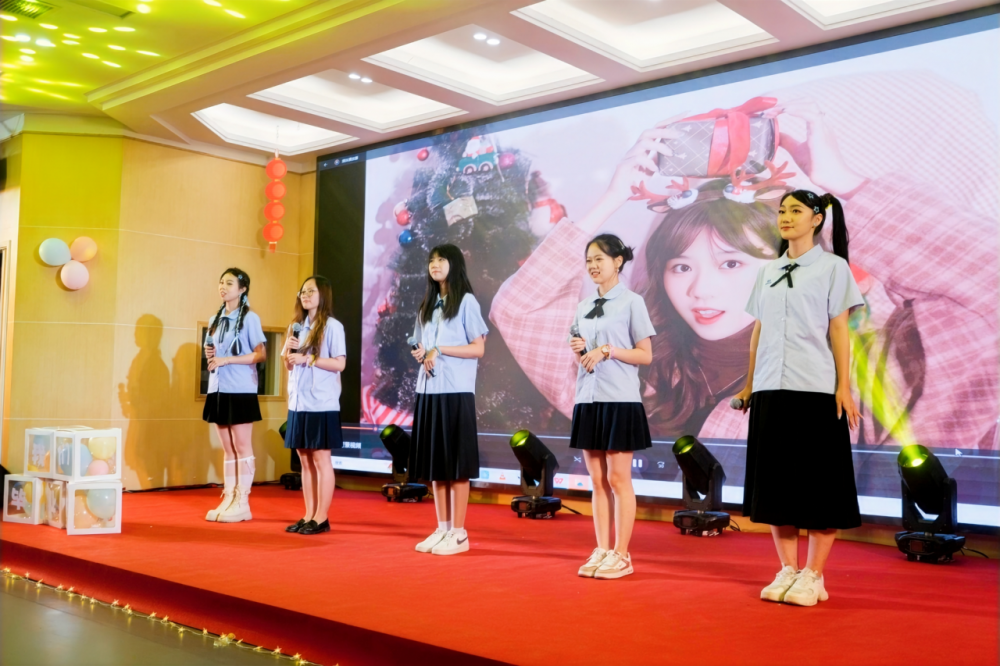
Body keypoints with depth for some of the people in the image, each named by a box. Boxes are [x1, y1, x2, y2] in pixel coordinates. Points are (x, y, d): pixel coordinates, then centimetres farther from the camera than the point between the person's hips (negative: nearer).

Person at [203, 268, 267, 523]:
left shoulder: (249, 318, -5)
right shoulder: (215, 319, 15)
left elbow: (261, 354, -11)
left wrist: (226, 360, -16)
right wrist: (209, 355, 1)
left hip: (240, 390, -6)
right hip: (218, 389, 6)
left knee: (242, 447, -2)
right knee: (227, 449, 9)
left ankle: (242, 502, 2)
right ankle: (228, 499, 13)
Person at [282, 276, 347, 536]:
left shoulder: (332, 326, -6)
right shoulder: (297, 326, 14)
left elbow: (340, 364, -13)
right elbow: (289, 366, 18)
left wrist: (307, 359, -16)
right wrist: (287, 351, -2)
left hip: (321, 404, -7)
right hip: (298, 402, 7)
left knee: (321, 460, -1)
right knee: (305, 461, 10)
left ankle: (321, 518, 5)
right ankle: (309, 515, 17)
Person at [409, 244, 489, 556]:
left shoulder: (466, 301, -1)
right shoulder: (427, 305, 18)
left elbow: (478, 349, -7)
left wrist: (439, 350, -14)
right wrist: (422, 355, -2)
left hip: (456, 392, -6)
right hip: (428, 391, 6)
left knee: (456, 464, -3)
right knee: (434, 463, 7)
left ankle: (458, 533, 3)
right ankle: (442, 528, 15)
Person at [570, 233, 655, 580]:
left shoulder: (631, 302, -3)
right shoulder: (583, 307, 13)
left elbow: (645, 355, -5)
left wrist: (607, 350, -16)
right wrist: (578, 351, -3)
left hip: (620, 400, -6)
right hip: (588, 399, 6)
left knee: (618, 479, -2)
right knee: (597, 480, 8)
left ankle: (621, 554, 6)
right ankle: (602, 551, 14)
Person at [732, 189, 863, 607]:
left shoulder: (832, 267, 2)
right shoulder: (768, 271, 14)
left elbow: (838, 330, -3)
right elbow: (759, 331, 14)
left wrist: (844, 387, -9)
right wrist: (749, 384, 10)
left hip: (816, 389, -5)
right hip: (771, 388, 5)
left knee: (818, 484, 0)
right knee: (775, 481, 6)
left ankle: (813, 575, 9)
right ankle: (788, 570, 16)